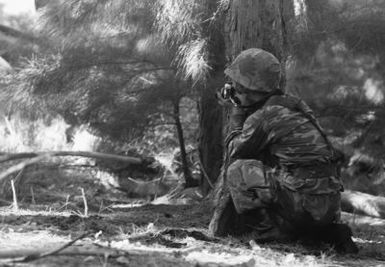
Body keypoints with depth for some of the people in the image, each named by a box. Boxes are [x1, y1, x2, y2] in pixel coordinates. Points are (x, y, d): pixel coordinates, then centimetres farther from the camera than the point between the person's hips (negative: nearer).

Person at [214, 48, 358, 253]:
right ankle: (330, 231, 17)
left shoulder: (263, 117, -11)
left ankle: (268, 231, -3)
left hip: (304, 203, -8)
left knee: (237, 170, -4)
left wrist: (236, 113, 12)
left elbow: (234, 154, 2)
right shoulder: (291, 104, 16)